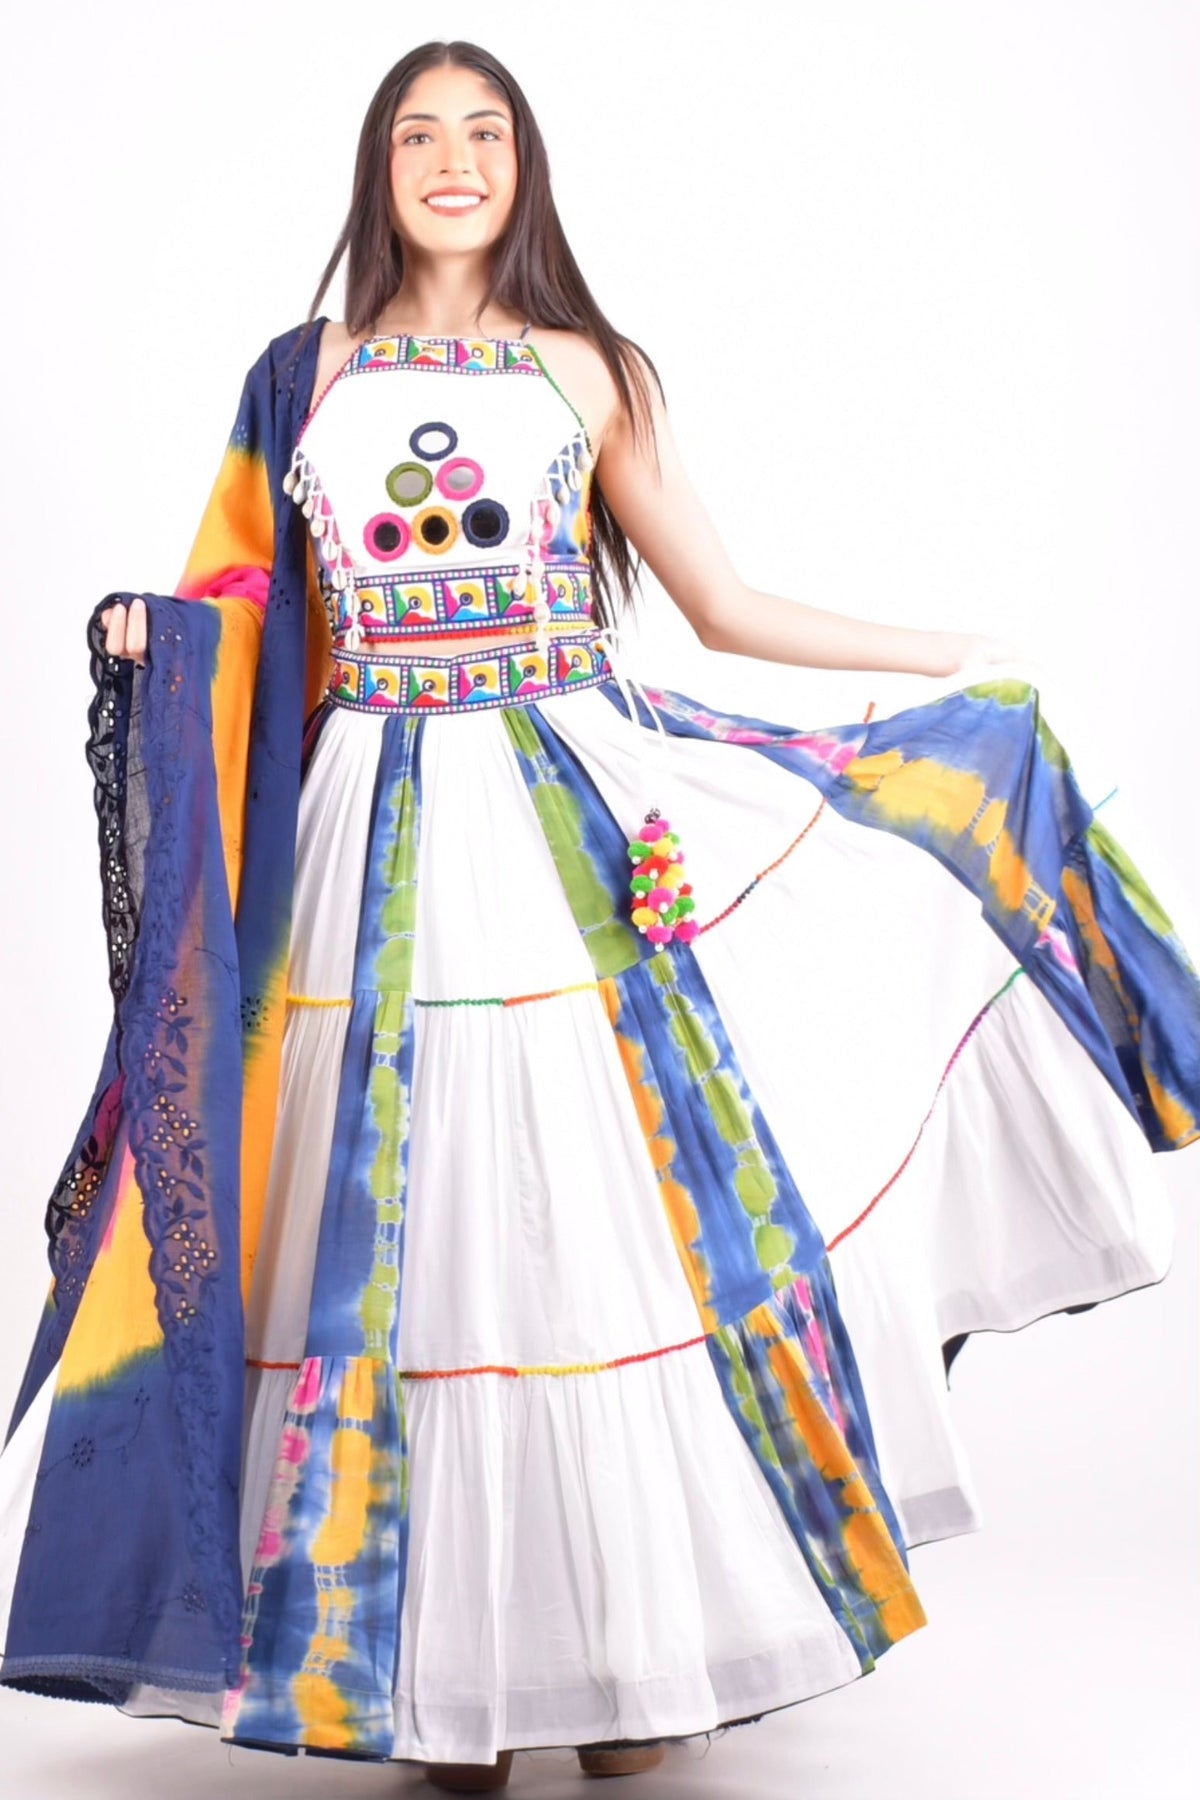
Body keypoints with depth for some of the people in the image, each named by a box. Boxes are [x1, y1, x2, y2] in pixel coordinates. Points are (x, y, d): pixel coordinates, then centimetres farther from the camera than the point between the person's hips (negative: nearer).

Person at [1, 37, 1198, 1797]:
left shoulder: (591, 374, 10)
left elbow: (728, 608, 13)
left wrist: (966, 651, 14)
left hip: (589, 813, 0)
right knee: (428, 1236, 2)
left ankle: (625, 1647, 9)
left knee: (617, 1217, -7)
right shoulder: (306, 377, 11)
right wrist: (153, 634, -7)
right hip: (392, 842, 0)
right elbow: (254, 615, 14)